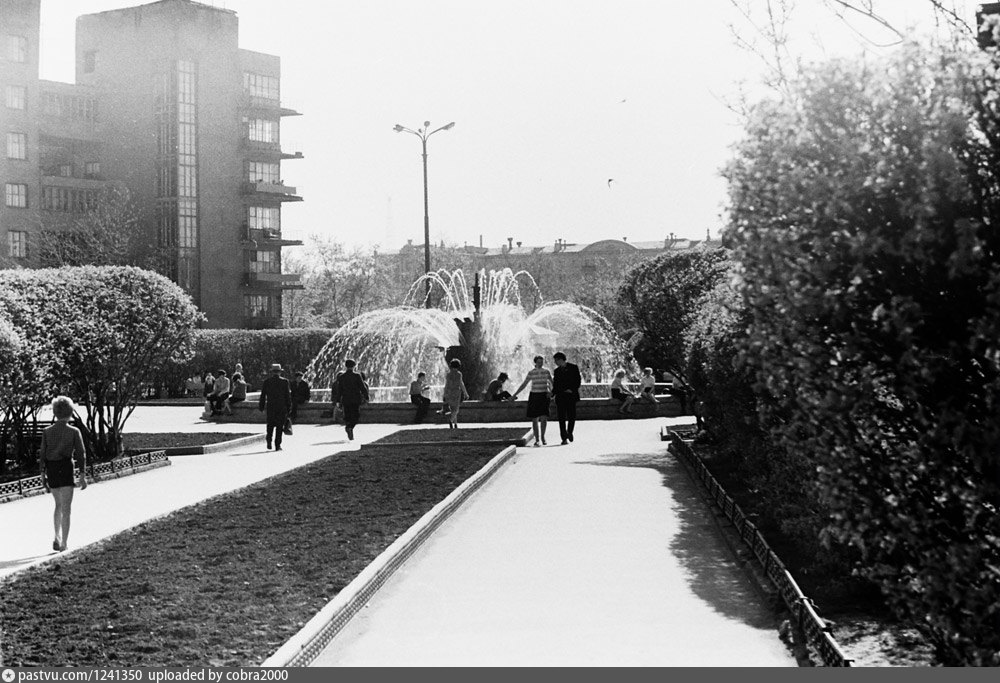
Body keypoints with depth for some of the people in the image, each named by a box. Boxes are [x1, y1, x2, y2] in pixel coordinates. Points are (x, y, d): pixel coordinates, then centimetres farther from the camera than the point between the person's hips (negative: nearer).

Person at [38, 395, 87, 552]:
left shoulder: (47, 431, 3)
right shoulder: (74, 431, -4)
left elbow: (42, 454, 3)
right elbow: (81, 454, -6)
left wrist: (43, 475, 9)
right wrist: (83, 475, -3)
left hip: (51, 471, 3)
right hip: (66, 469, -3)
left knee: (59, 505, 21)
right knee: (66, 508, -1)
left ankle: (57, 537, 9)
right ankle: (63, 543, -6)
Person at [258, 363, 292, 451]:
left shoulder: (267, 381, 1)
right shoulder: (284, 381, -3)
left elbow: (263, 395, 3)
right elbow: (288, 395, -2)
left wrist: (261, 407, 10)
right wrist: (289, 407, 4)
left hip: (270, 407, 1)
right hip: (281, 407, -1)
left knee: (270, 425, 14)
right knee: (279, 426, 4)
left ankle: (269, 442, 1)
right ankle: (277, 445, 0)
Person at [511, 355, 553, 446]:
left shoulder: (546, 371, 4)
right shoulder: (531, 372, 1)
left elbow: (551, 383, -1)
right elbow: (523, 385, 4)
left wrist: (551, 391, -22)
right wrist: (514, 395, 1)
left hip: (544, 396, 0)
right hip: (534, 395, 0)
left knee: (544, 418, -12)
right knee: (534, 420, 0)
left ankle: (542, 436, 10)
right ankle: (537, 439, 11)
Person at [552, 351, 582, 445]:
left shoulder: (573, 367, 3)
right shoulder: (556, 371, 14)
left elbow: (578, 380, 0)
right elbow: (555, 384, 15)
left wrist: (572, 389, -12)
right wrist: (552, 393, -2)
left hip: (571, 395, -2)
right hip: (560, 396, 2)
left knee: (572, 416, -3)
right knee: (561, 418, -4)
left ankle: (569, 432, 24)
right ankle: (564, 438, -2)